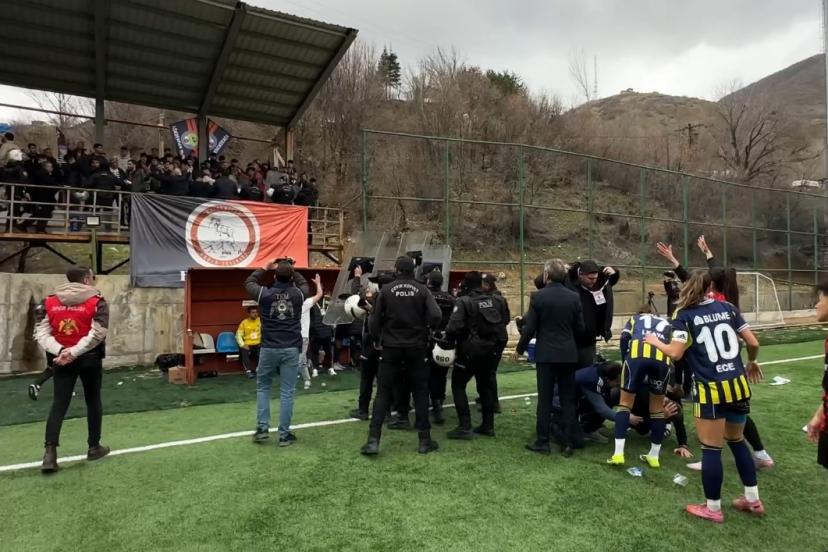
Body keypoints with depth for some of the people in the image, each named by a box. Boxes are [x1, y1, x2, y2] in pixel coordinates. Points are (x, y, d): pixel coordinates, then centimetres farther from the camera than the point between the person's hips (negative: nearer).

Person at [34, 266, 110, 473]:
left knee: (59, 404, 6)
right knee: (93, 401, 12)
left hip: (61, 359, 3)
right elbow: (97, 334, -18)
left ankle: (50, 452, -6)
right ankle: (94, 447, 22)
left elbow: (41, 333, -4)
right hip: (89, 358, -3)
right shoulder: (97, 302, -7)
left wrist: (59, 351, -12)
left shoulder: (48, 302, 5)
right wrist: (74, 352, -17)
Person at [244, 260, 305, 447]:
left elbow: (249, 283, 16)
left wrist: (265, 268, 22)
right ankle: (284, 435, 9)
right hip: (291, 349, 0)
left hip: (269, 348, 0)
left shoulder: (265, 293, -5)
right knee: (287, 392, 5)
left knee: (262, 387, 19)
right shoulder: (298, 294, -2)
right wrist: (290, 271, 27)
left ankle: (262, 428, 15)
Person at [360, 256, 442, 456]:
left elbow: (375, 321, -3)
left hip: (391, 347, 0)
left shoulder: (386, 290, -3)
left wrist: (378, 336, 15)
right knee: (420, 393, 10)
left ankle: (373, 440, 1)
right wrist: (426, 330, 6)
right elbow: (436, 316, -13)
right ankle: (425, 440, 14)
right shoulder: (421, 290, -3)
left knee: (383, 393, 6)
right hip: (416, 347, 0)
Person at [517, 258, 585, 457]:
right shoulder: (574, 297, 0)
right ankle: (567, 444, 12)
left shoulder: (538, 297, -8)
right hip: (569, 354, 2)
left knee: (545, 399, 5)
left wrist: (520, 348, 8)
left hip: (546, 354, -2)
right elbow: (581, 328, 4)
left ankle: (542, 442, 10)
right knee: (568, 400, 9)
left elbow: (530, 328, -7)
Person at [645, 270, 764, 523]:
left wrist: (655, 341, 5)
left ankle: (713, 508, 17)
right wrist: (752, 362, 25)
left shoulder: (684, 315, -6)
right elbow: (753, 343, 5)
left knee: (711, 449, 5)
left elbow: (675, 353, -13)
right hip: (738, 385, 5)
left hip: (711, 390, -5)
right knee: (737, 441, 23)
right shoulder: (728, 308, 6)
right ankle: (753, 500, 32)